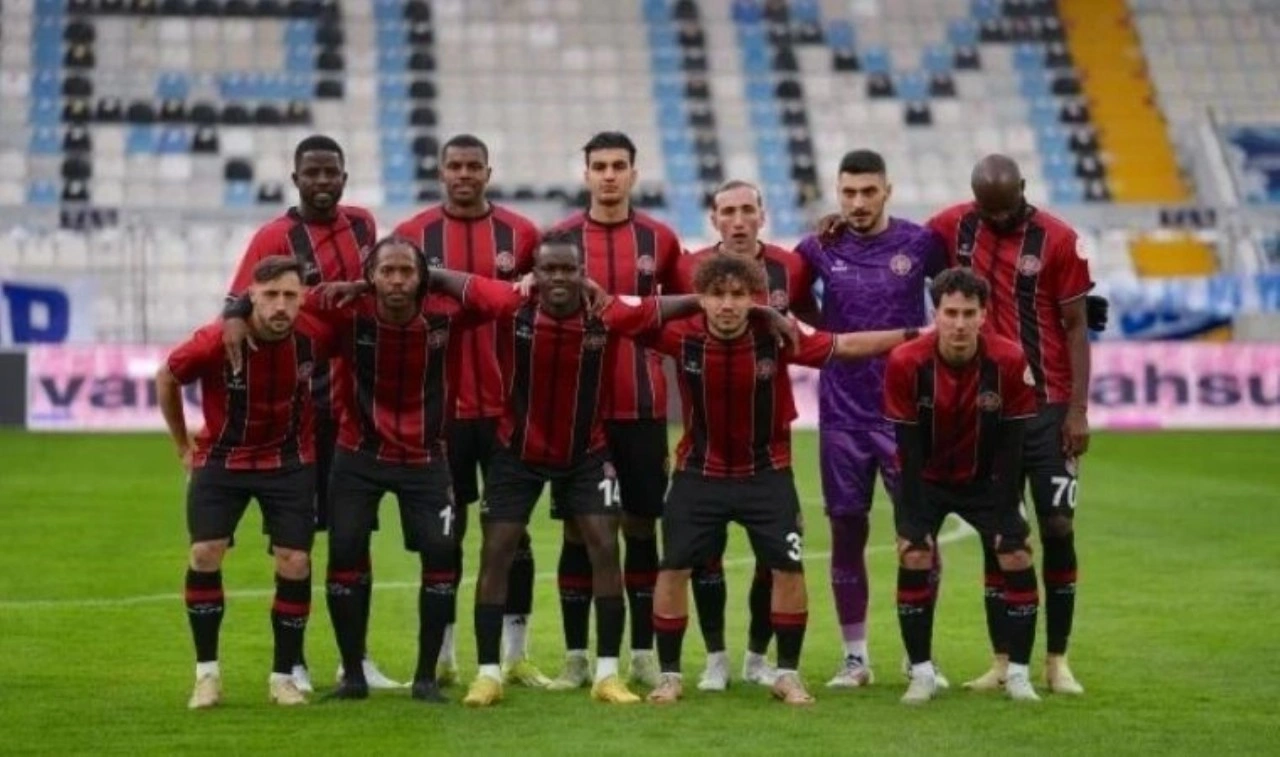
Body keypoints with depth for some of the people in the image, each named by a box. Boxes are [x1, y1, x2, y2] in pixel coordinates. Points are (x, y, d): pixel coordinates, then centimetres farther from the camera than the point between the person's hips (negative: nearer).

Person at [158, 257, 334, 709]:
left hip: (290, 461, 1)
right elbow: (166, 379, -4)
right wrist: (183, 446, 5)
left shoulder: (314, 337, -20)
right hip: (221, 459, -1)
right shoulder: (214, 342, -24)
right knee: (205, 555, -11)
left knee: (295, 564, -5)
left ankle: (283, 676, 11)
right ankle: (207, 673, 3)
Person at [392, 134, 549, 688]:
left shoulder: (520, 234, 4)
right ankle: (442, 656, 11)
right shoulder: (413, 235, 2)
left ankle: (516, 653, 10)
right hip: (441, 408, -1)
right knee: (445, 530, 4)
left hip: (507, 406, 1)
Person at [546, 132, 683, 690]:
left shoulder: (659, 239, 4)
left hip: (643, 407, 1)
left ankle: (643, 654, 12)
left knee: (641, 526, 5)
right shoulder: (560, 238, 2)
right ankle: (575, 658, 8)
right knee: (578, 528, 2)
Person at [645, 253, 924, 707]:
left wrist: (913, 335, -9)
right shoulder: (683, 338, -17)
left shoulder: (776, 337, -18)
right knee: (674, 568, -3)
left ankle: (787, 674, 13)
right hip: (699, 472, 0)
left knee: (788, 567, -4)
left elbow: (845, 346, -9)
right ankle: (669, 675, 12)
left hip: (766, 473, 0)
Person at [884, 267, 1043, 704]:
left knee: (1017, 557, -10)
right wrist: (916, 523, -20)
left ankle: (1018, 673, 3)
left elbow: (1010, 447, -15)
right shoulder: (905, 363, -26)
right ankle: (922, 673, -3)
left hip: (985, 479, 1)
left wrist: (1005, 516, -15)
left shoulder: (1009, 361, -23)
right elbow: (909, 450, -19)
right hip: (926, 479, -1)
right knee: (914, 557, -17)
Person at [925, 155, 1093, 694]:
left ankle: (1057, 660, 8)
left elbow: (1076, 327, -4)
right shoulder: (955, 226, 1)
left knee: (1057, 529, -1)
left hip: (1046, 408, -2)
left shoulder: (1058, 240, -6)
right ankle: (1002, 661, 12)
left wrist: (1078, 409, -8)